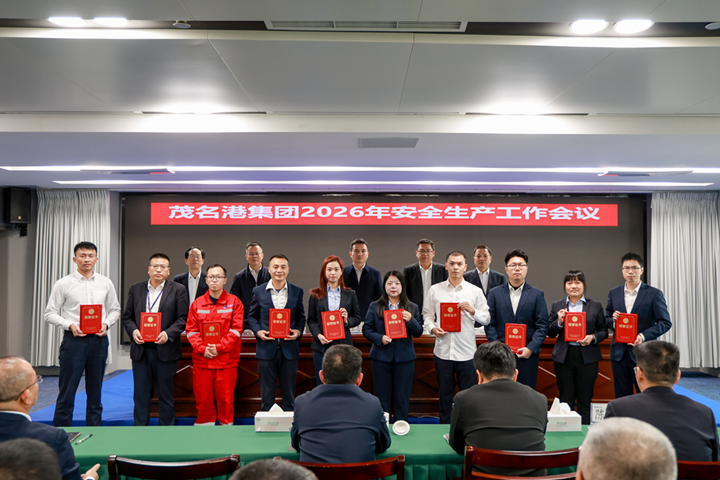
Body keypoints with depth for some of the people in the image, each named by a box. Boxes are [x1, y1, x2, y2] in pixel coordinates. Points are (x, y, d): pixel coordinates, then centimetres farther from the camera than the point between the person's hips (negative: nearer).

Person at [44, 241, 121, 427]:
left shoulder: (105, 283, 7)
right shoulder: (63, 284, -1)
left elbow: (115, 309, 13)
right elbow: (50, 313, 0)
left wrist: (106, 324, -6)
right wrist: (70, 325, -15)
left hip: (99, 340, 3)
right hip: (74, 339, -3)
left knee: (95, 390, 11)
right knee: (67, 390, 0)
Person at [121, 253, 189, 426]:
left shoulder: (178, 290, 1)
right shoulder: (135, 289, 11)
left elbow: (183, 319, -2)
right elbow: (127, 317, 12)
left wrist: (167, 334, -17)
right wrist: (133, 331, -8)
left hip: (165, 350, -2)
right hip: (141, 350, 3)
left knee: (166, 396, 6)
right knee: (141, 395, 9)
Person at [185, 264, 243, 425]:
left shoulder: (234, 302, 3)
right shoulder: (197, 303, 9)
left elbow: (236, 329, -4)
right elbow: (191, 329, 5)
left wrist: (219, 347, -12)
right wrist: (202, 349, -9)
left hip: (226, 360, -2)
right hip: (201, 360, 2)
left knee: (226, 400, 0)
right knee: (203, 400, 6)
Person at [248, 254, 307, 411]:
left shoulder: (297, 292, 5)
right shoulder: (258, 291, 3)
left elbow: (301, 317, 12)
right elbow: (251, 316, 9)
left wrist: (298, 331, -6)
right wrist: (258, 331, -8)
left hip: (289, 349, 1)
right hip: (266, 348, -1)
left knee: (289, 393, 9)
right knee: (266, 395, 8)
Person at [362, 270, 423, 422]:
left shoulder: (412, 308, 8)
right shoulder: (375, 307, 5)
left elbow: (419, 332, 5)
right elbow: (366, 329, 2)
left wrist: (410, 320, -15)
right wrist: (380, 338, -16)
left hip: (404, 358, 1)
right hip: (381, 357, 0)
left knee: (402, 398, 6)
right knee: (382, 397, 6)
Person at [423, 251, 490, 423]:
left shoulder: (475, 291, 4)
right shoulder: (435, 290, 6)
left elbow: (486, 319, 5)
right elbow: (427, 314, 10)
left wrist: (472, 311, -13)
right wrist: (432, 328, -8)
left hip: (466, 352, -1)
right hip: (443, 350, 1)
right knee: (444, 395, 11)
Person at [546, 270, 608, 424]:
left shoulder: (595, 306, 7)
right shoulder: (557, 306, 8)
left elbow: (604, 331, 9)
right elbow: (550, 333, 9)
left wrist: (592, 337, -10)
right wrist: (559, 322, -9)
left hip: (587, 357, 0)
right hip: (564, 357, 1)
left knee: (585, 400, 4)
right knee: (566, 399, 6)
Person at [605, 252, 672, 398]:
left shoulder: (654, 294, -2)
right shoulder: (613, 293, 10)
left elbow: (665, 323, -4)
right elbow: (607, 318, 16)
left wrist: (643, 336, -17)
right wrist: (613, 321, -9)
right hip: (619, 353, 4)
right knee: (621, 398, 10)